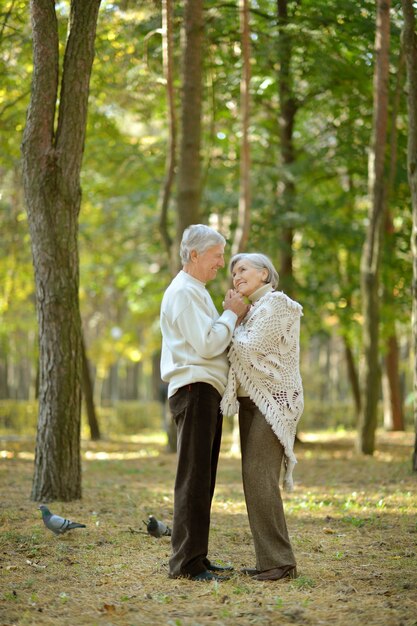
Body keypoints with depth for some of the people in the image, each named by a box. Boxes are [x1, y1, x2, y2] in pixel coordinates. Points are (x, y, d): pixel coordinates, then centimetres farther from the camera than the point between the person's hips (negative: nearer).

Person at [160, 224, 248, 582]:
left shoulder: (196, 293, 24)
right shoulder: (183, 292, -10)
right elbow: (206, 345, -19)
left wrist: (234, 315, 10)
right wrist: (232, 314, -7)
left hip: (208, 392, 11)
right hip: (194, 390, -11)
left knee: (203, 479, 11)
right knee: (194, 478, -11)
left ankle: (196, 558, 16)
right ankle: (186, 562, -10)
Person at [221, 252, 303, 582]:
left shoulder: (276, 303, -9)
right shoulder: (254, 309, 19)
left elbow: (250, 349, -16)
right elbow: (241, 353, 13)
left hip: (273, 401, -10)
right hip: (252, 401, 10)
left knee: (260, 479, -15)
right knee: (255, 480, 6)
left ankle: (280, 561, -13)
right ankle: (269, 559, 10)